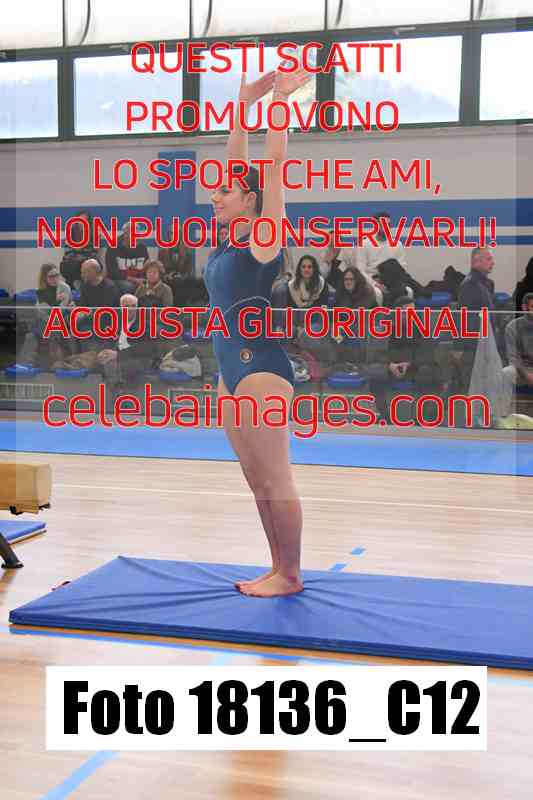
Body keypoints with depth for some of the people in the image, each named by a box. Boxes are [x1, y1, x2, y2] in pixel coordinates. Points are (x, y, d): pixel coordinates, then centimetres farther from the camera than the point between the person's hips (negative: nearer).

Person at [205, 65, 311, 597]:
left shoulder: (263, 236, -7)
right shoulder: (230, 241, 12)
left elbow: (274, 166, -11)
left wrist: (280, 102, -6)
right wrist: (244, 105, 18)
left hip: (261, 369, -9)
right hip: (231, 369, 9)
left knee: (275, 481, -1)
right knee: (258, 482, 13)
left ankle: (290, 574, 10)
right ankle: (279, 569, 22)